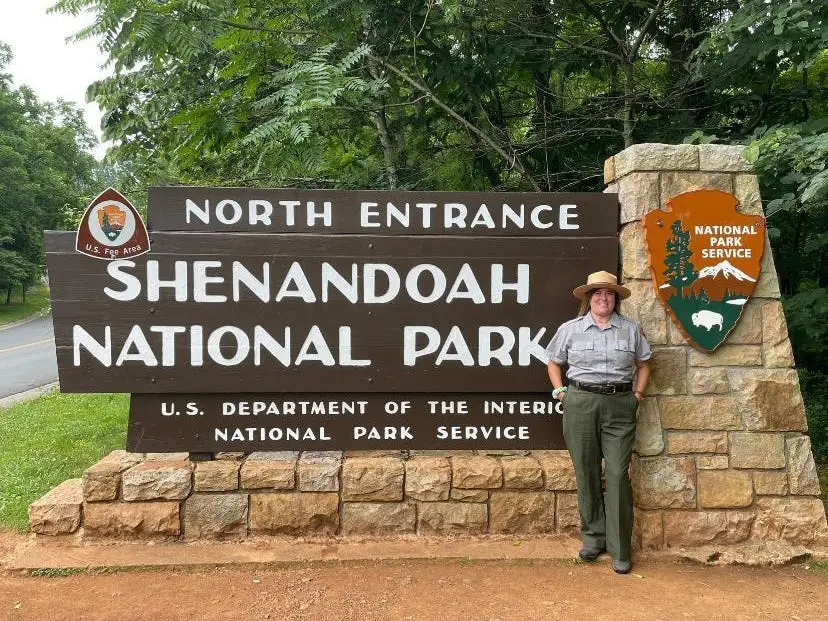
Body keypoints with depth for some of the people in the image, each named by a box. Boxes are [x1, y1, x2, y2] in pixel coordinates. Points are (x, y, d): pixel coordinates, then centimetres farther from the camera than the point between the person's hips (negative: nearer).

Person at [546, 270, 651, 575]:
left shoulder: (631, 329, 8)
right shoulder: (570, 329, 5)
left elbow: (643, 364, 19)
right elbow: (554, 363, 15)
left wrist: (638, 392, 7)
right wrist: (560, 391, 4)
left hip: (620, 406, 0)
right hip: (580, 404, 0)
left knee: (618, 475, -4)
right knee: (586, 473, 6)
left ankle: (620, 550, 5)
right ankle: (593, 537, 22)